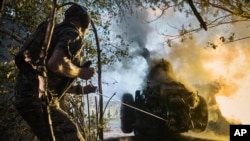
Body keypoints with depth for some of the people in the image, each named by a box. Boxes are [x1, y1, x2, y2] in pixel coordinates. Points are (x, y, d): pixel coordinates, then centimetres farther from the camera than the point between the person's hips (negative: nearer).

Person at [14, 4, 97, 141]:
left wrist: (81, 90, 35)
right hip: (37, 96, -10)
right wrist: (81, 72, -8)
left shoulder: (59, 33, 25)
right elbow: (55, 63, -25)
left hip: (28, 95, 10)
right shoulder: (73, 35, -4)